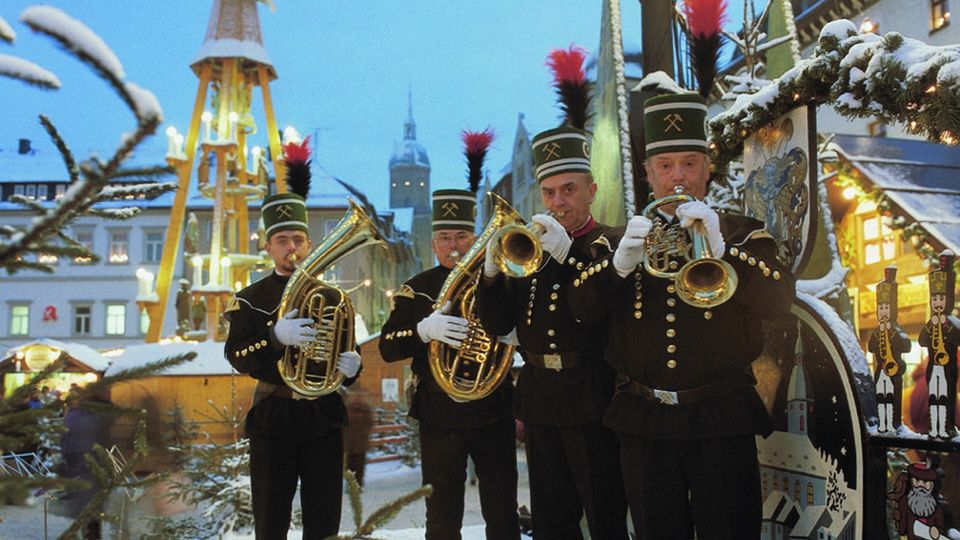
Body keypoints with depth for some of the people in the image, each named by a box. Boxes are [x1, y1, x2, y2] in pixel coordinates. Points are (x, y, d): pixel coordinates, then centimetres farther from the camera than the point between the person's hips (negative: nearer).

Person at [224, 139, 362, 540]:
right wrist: (275, 336, -29)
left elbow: (347, 351, 10)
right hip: (272, 417, -1)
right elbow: (236, 356, -11)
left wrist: (351, 366, -14)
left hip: (324, 416, 2)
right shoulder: (251, 299, 1)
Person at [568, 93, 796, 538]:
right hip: (643, 420, 2)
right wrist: (620, 263, -21)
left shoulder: (742, 233, 5)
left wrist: (721, 252, -25)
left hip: (721, 418, -2)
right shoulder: (621, 237, 10)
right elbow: (582, 308, -2)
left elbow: (778, 300, -10)